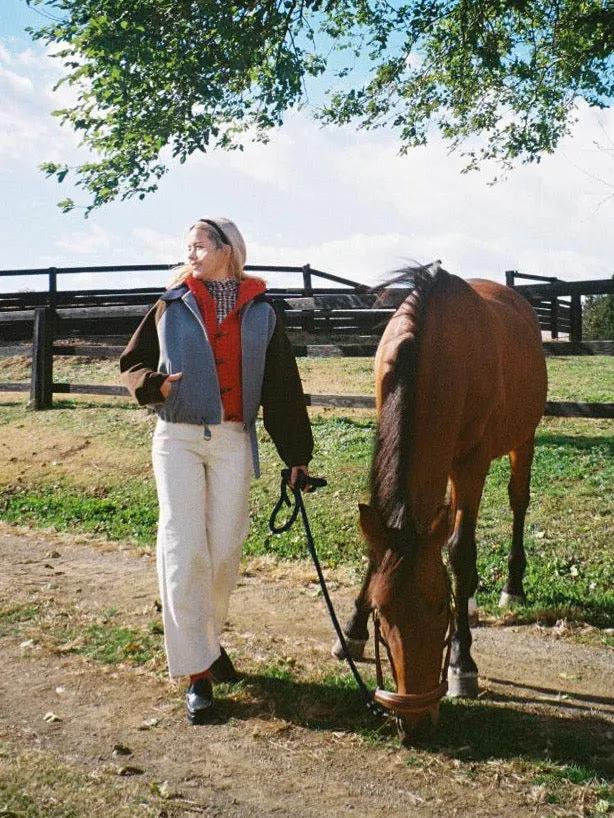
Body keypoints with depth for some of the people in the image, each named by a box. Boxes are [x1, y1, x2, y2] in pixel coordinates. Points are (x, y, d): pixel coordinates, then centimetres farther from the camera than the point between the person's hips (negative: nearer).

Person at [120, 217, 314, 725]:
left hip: (234, 440, 1)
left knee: (225, 552, 4)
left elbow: (283, 386, 7)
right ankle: (196, 672, 1)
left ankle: (208, 639, 29)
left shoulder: (261, 313, 6)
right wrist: (153, 384, -11)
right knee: (184, 550, -6)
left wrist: (297, 453, 7)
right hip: (179, 439, 0)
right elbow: (133, 362, 12)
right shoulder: (173, 306, 6)